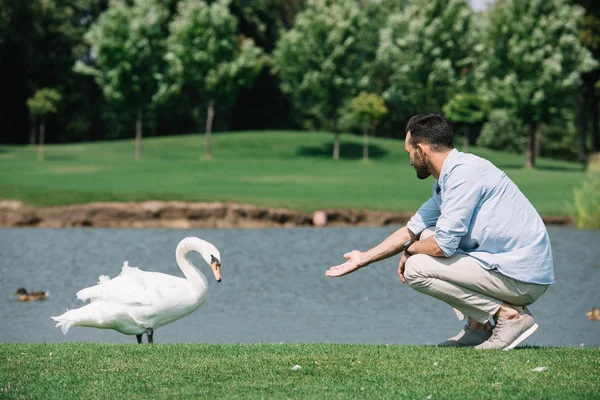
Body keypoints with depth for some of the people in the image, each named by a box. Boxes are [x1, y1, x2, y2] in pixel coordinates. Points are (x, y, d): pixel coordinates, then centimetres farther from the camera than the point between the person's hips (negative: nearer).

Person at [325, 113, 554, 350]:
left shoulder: (463, 173, -16)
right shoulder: (445, 181, 14)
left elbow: (443, 245, -20)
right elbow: (413, 230, 26)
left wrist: (409, 250, 1)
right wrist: (363, 259, 31)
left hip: (522, 279, -10)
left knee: (416, 269, -10)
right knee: (427, 238, 20)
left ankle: (509, 315, -8)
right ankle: (478, 326, 13)